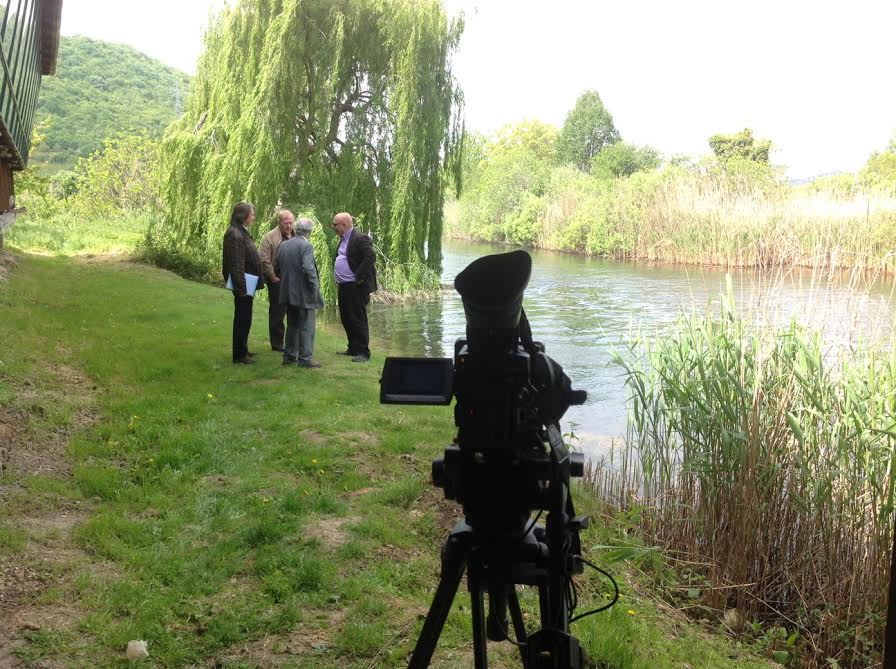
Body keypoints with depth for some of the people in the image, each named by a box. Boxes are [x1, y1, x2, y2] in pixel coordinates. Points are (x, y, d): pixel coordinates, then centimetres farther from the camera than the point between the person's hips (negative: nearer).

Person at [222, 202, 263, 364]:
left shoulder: (241, 232, 13)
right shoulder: (235, 235, -18)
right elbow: (236, 264, -22)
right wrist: (242, 287, -23)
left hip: (247, 284, 10)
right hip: (243, 284, -10)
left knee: (243, 319, 18)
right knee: (242, 319, -2)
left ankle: (242, 350, 29)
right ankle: (239, 355, 6)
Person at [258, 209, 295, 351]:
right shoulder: (270, 237, -5)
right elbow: (264, 260, -11)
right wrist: (274, 278, -11)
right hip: (277, 281, -5)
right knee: (277, 312, 2)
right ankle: (277, 343, 11)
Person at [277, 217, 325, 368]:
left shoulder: (283, 245, 7)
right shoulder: (306, 246, -16)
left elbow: (278, 266, 12)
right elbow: (308, 269, -23)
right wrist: (314, 286, -13)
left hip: (288, 292, 7)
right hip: (303, 294, -7)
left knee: (292, 325, 17)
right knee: (306, 327, -1)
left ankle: (289, 356, 22)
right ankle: (305, 358, 0)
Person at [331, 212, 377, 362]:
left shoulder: (360, 238, -14)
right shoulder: (343, 240, 16)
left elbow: (369, 258, -23)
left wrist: (359, 277, -21)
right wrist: (338, 280, 14)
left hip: (356, 287, -9)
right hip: (343, 286, 10)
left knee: (358, 319, -5)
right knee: (346, 318, 15)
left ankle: (363, 352, 2)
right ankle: (353, 348, 27)